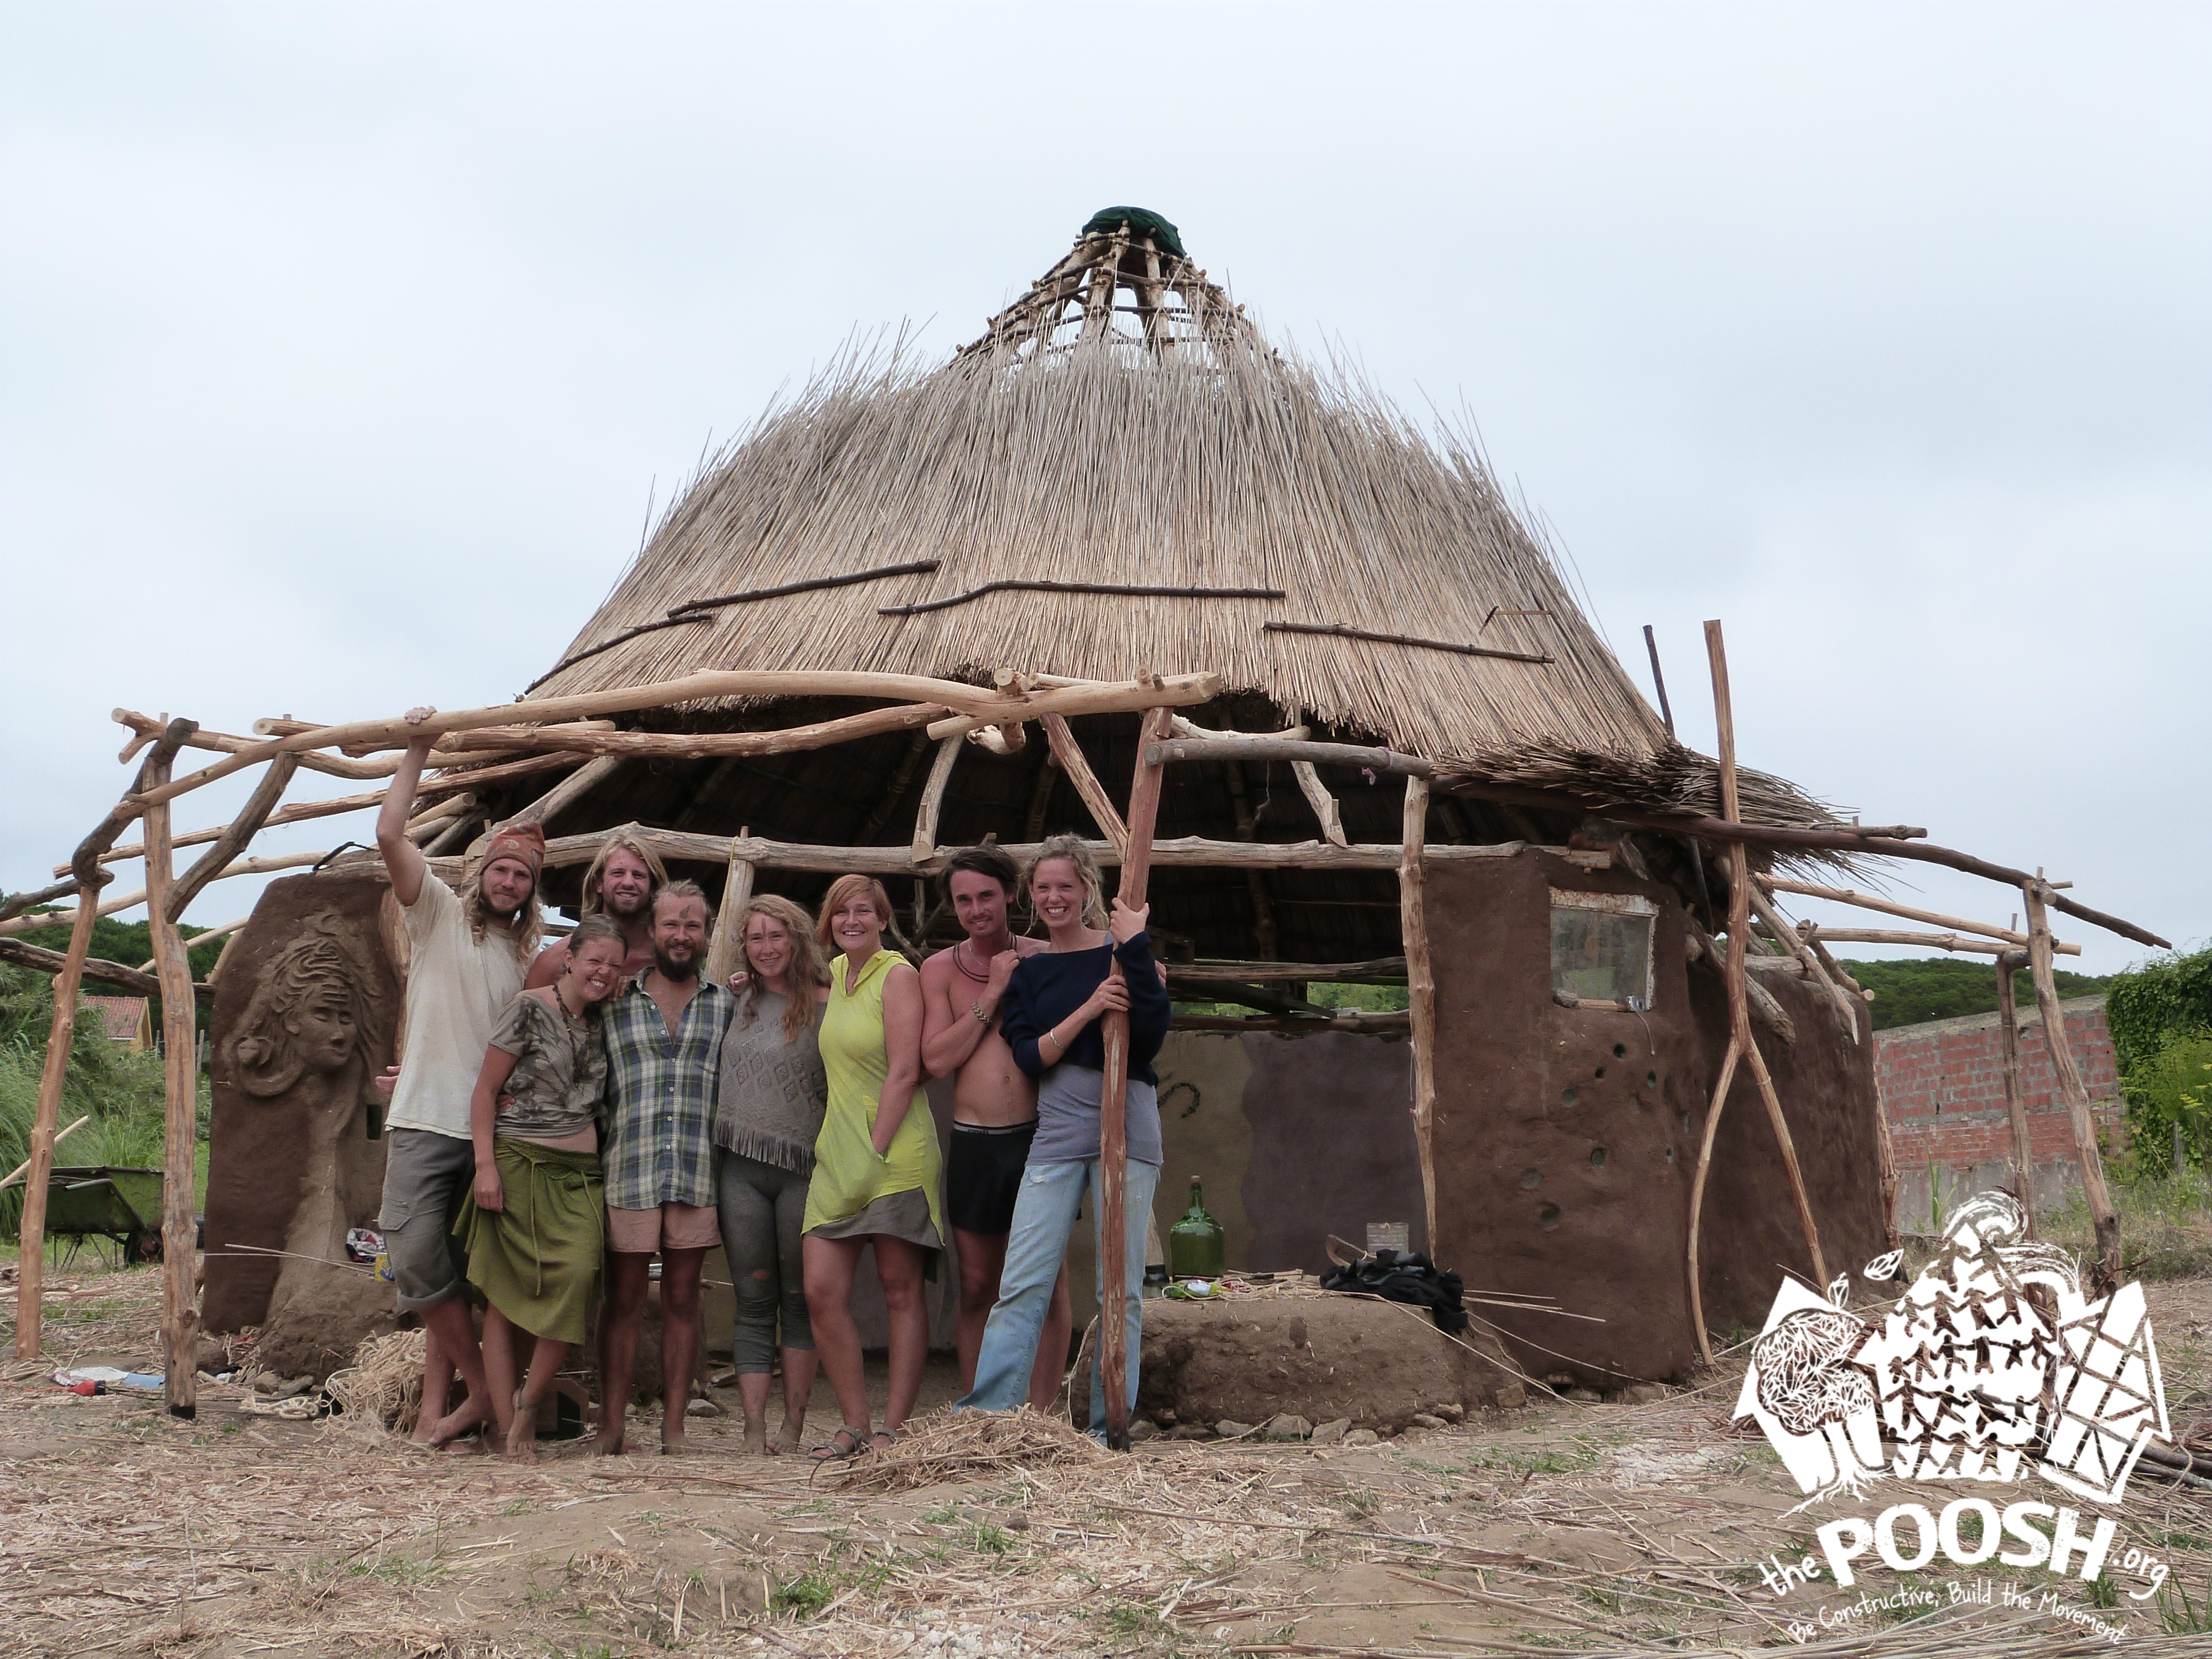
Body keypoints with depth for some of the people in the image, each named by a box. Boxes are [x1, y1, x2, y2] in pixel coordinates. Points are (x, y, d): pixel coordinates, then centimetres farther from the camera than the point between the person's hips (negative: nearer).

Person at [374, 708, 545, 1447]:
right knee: (418, 1261, -14)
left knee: (458, 1274, 4)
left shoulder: (527, 954, 16)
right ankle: (485, 1388, -3)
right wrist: (416, 753, -5)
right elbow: (390, 835, -9)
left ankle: (436, 1406, 10)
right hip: (426, 1121, -3)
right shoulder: (440, 913, 4)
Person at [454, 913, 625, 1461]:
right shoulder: (529, 1009, -2)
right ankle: (506, 1427, 1)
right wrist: (486, 1165, -10)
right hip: (520, 1163, -5)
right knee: (506, 1293, -3)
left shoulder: (601, 1020, 15)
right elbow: (485, 1091, -1)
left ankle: (530, 1403, -3)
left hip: (580, 1173, 5)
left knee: (578, 1273, -16)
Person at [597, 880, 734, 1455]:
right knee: (624, 1300, 3)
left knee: (683, 1300, 6)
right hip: (628, 1171, -1)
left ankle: (674, 1428, 12)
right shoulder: (614, 1003, 8)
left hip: (699, 1175, 1)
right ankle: (611, 1426, 10)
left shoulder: (728, 1005, 12)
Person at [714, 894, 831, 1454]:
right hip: (739, 1167, 4)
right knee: (753, 1303, 2)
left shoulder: (825, 1005, -2)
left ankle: (793, 1428, 9)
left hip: (802, 1168, -4)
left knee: (800, 1300, 4)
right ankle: (754, 1429, 1)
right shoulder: (739, 1001, 12)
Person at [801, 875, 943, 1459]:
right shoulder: (836, 973, 16)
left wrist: (875, 1154, -16)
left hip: (894, 1152, -7)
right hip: (837, 1150, 7)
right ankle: (856, 1425, 8)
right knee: (822, 1293, -1)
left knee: (901, 1294, 0)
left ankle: (894, 1428, 5)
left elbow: (904, 1072, -14)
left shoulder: (898, 975, -6)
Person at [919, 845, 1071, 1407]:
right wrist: (992, 995, -8)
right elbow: (936, 1060, -4)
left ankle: (1039, 1415, 7)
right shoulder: (941, 968, 6)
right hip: (974, 1144, 1)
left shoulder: (1047, 958, 3)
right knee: (977, 1287, 8)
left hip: (1039, 1137, -1)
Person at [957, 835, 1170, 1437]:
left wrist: (1135, 949, -16)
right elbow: (1030, 1056, -1)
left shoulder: (1121, 951, 3)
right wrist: (1088, 1009, -15)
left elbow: (1152, 1036, -10)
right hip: (1055, 1133, 3)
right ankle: (982, 1423, -4)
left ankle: (1108, 1432, 7)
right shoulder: (1029, 972, 13)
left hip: (1126, 1131, -2)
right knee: (1021, 1284, -4)